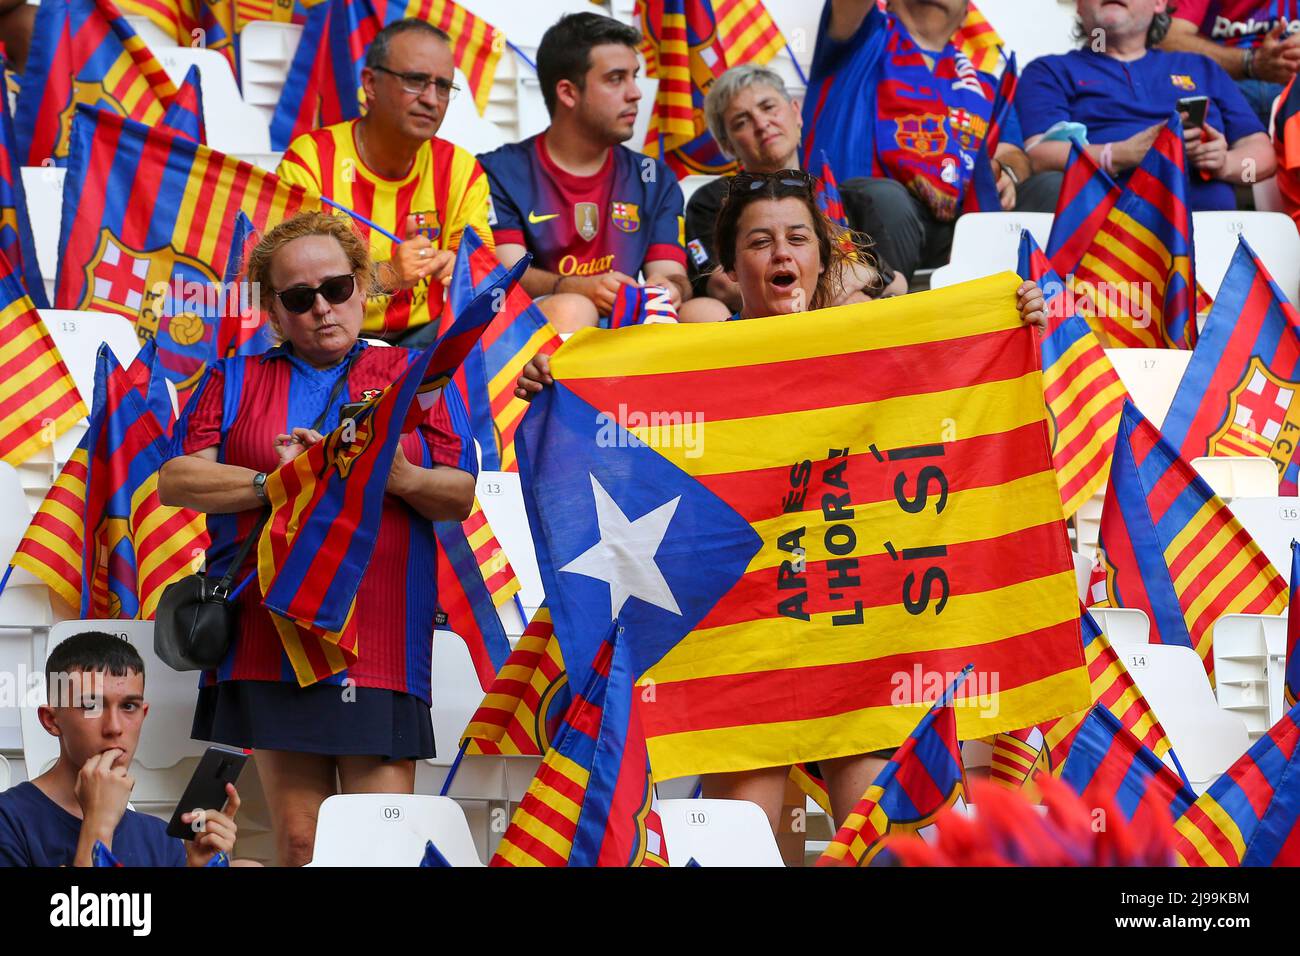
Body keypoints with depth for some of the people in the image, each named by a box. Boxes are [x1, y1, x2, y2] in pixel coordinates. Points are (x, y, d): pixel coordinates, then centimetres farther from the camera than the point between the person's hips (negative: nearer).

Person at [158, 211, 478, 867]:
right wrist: (272, 483, -9)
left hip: (381, 644, -1)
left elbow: (461, 496, 9)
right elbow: (175, 480, 5)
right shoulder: (235, 381, 17)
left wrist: (401, 475, -12)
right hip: (271, 635, 1)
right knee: (298, 841, -1)